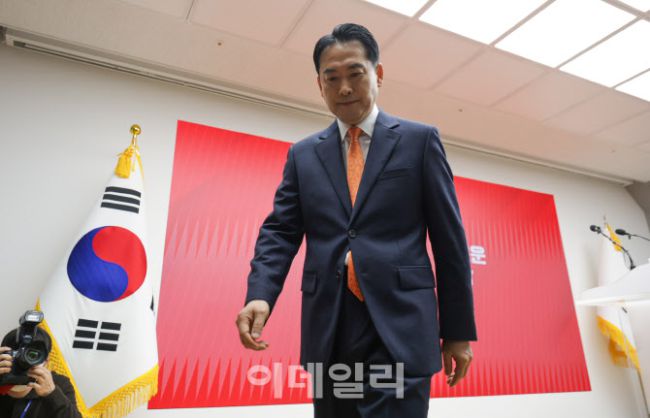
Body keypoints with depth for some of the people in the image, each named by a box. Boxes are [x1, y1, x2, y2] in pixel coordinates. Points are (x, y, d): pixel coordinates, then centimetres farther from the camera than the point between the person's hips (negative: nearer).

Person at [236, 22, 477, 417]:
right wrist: (260, 294, -14)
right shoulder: (303, 154, 12)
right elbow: (280, 231, 5)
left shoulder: (420, 140, 5)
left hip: (399, 327, -2)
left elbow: (449, 238, 3)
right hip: (328, 332, 3)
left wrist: (458, 330, 2)